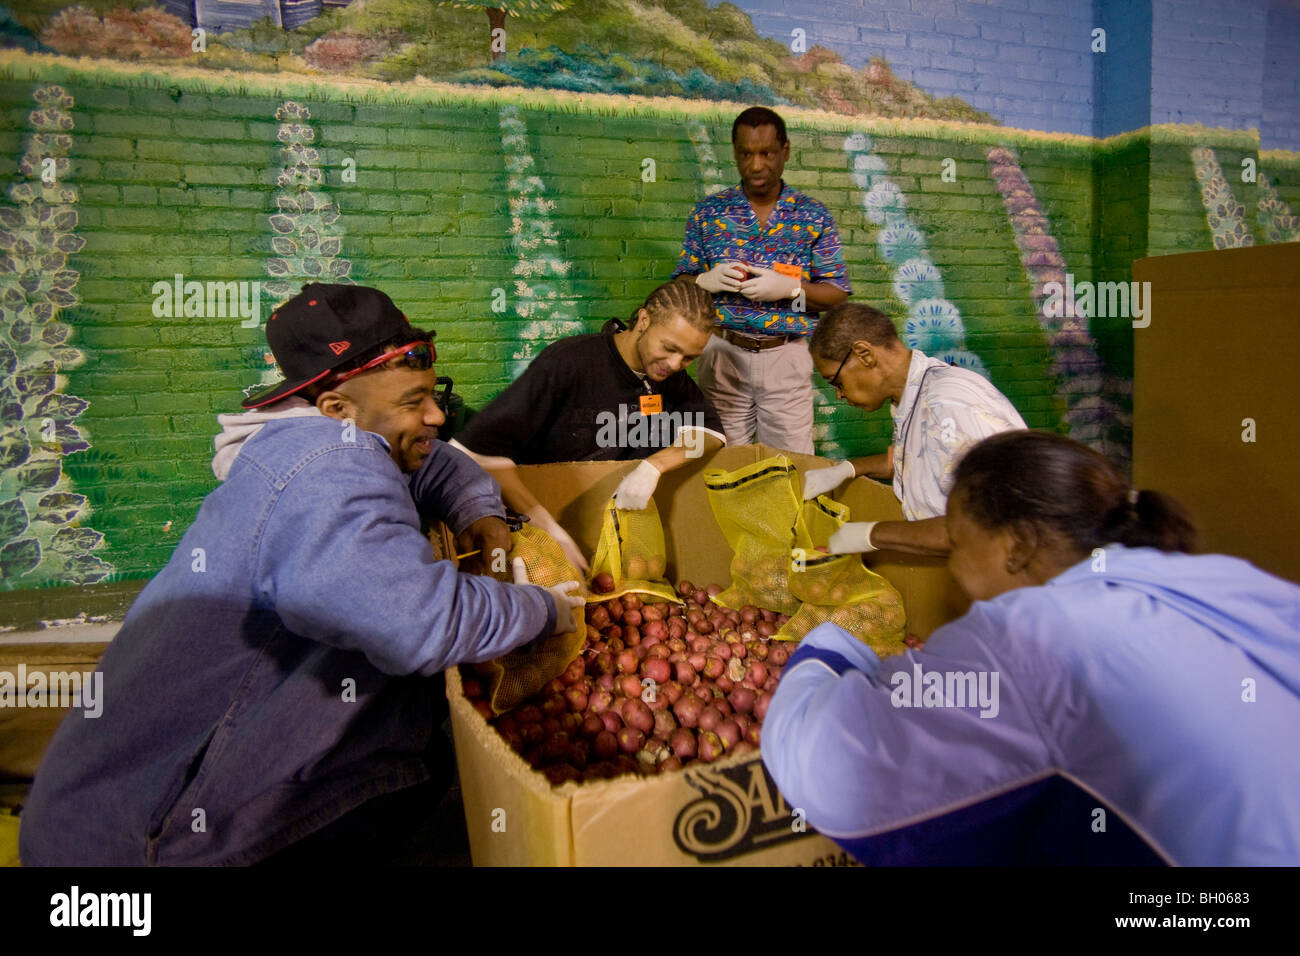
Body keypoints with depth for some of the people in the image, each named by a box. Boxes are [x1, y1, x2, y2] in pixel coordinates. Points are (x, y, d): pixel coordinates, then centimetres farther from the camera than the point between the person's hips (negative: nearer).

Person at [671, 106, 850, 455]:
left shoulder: (814, 216, 5)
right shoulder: (708, 212, 7)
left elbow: (838, 294, 3)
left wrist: (791, 288, -14)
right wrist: (707, 281, -13)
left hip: (787, 358, 0)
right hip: (723, 353, 1)